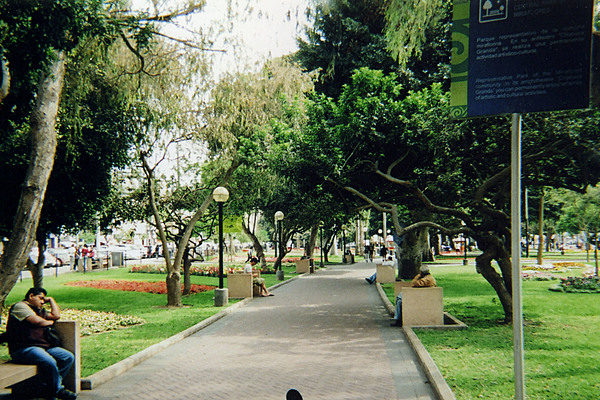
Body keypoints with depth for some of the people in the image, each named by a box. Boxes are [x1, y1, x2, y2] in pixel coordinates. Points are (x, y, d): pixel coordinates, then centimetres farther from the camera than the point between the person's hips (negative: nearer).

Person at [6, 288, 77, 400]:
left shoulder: (40, 311, 27)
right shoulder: (20, 306, -2)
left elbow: (56, 315, 18)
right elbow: (37, 321, -12)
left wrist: (50, 300, 25)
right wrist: (50, 322, 8)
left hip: (43, 346, 10)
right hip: (23, 349, -9)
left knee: (69, 357, -4)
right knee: (49, 362, -32)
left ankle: (47, 387, -3)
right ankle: (58, 390, -9)